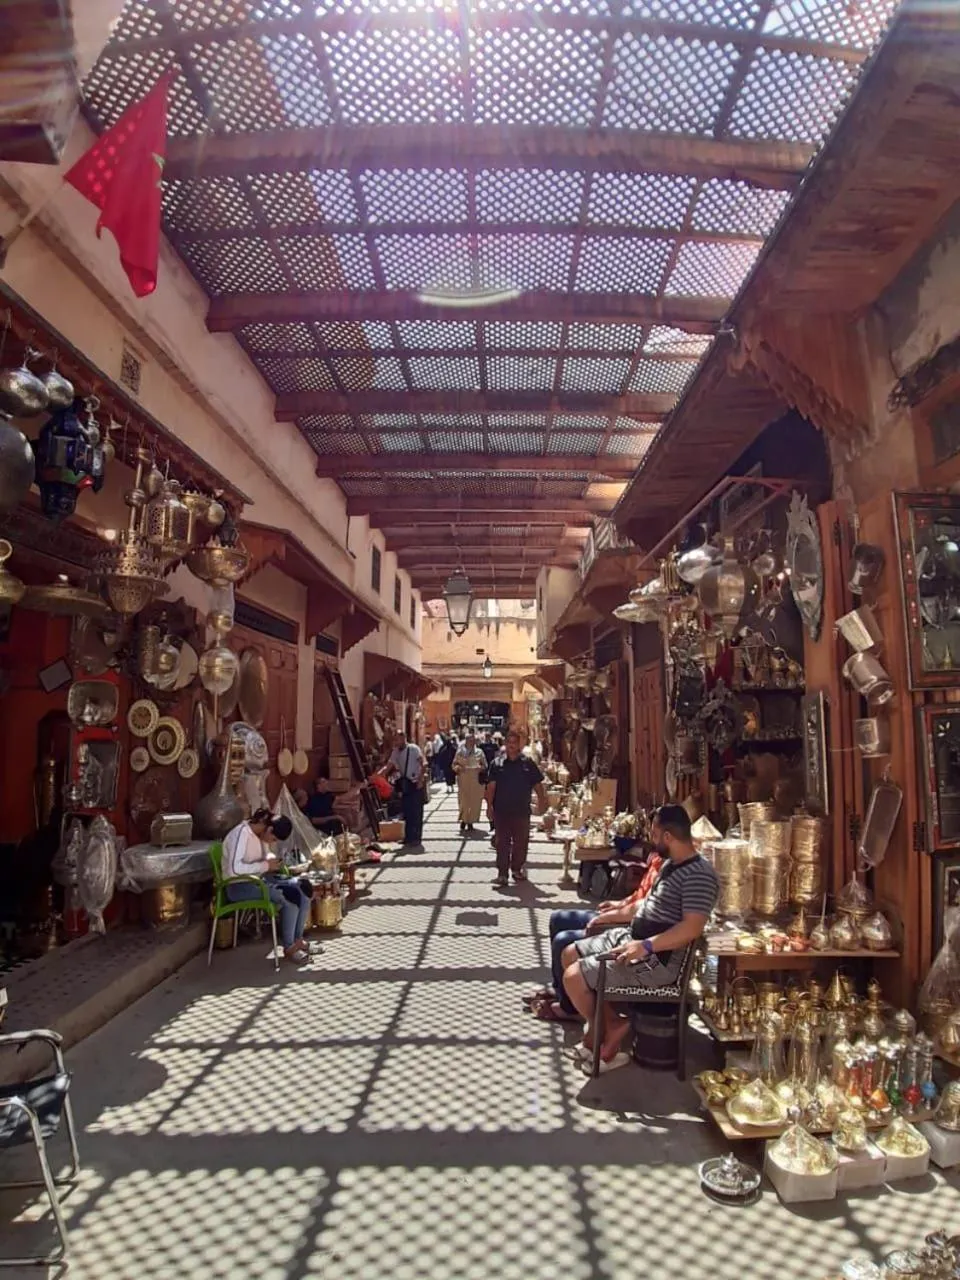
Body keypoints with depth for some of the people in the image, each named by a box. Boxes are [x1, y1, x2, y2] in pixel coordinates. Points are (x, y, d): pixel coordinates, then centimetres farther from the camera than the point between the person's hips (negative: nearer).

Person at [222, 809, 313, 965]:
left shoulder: (261, 834, 6)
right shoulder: (241, 833, -22)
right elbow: (235, 868, -32)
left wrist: (272, 860, 0)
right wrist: (266, 865, -24)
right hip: (240, 886, -9)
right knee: (290, 896, -26)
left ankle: (297, 939, 2)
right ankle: (288, 947, -9)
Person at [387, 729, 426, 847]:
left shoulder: (413, 749, -11)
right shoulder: (395, 752, 7)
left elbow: (422, 765, -13)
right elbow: (389, 766, 5)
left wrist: (420, 780, -17)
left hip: (415, 784, -6)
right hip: (405, 785, 6)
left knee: (416, 812, -4)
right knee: (407, 812, 10)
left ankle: (416, 838, 2)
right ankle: (408, 837, 18)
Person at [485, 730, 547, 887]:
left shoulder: (528, 764, 4)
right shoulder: (497, 764, 2)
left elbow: (537, 784, 7)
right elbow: (491, 786, -2)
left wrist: (542, 800, -4)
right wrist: (490, 805, -10)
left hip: (522, 811, 1)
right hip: (501, 811, -1)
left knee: (521, 843, 10)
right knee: (502, 844, 2)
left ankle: (517, 869, 26)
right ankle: (502, 874, 6)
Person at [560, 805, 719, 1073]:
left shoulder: (699, 875, -21)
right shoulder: (670, 864, 10)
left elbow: (691, 928, -29)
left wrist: (646, 946, -31)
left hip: (658, 959, -11)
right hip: (630, 936, 11)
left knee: (574, 978, -17)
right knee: (570, 955, 11)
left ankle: (605, 1030, 8)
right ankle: (606, 1025, 12)